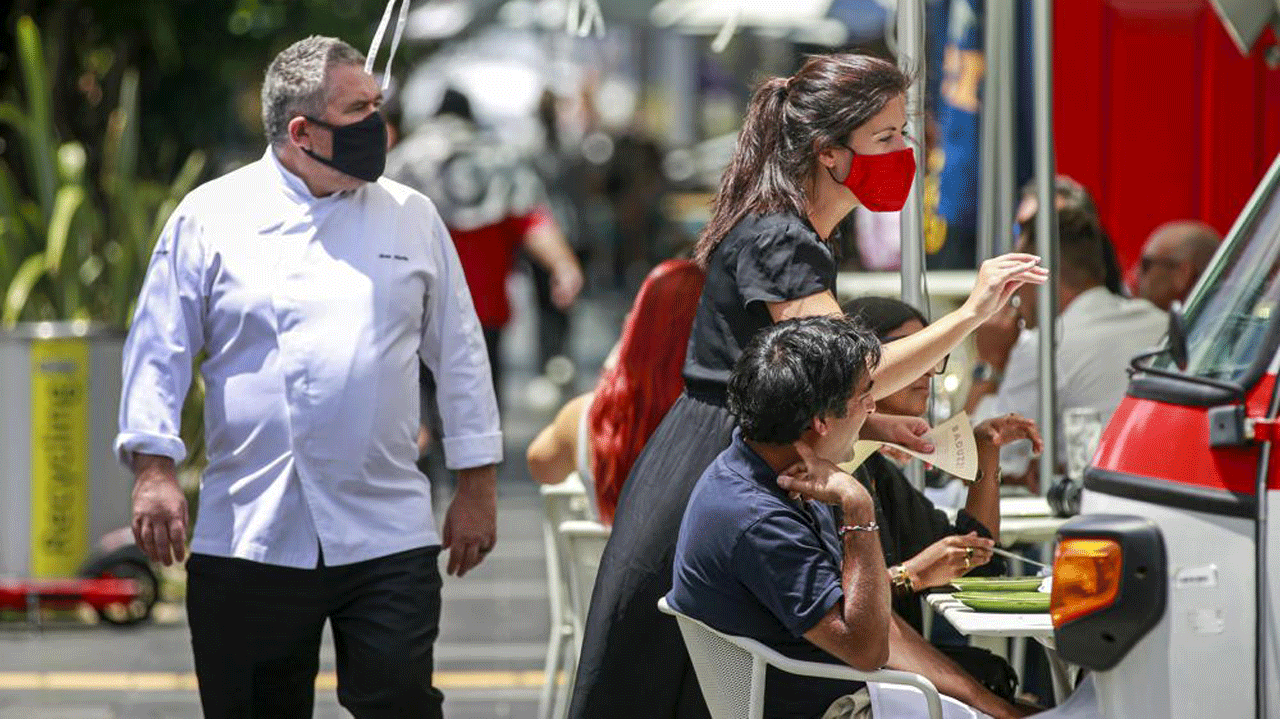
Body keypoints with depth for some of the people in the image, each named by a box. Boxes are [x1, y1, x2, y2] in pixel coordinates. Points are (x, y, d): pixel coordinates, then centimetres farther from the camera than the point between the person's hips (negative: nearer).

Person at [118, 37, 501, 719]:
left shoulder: (412, 219, 9)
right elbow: (159, 351, 2)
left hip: (387, 535, 1)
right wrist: (154, 469, -9)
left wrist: (478, 486, 11)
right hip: (248, 536, -1)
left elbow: (459, 355, 14)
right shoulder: (211, 215, 2)